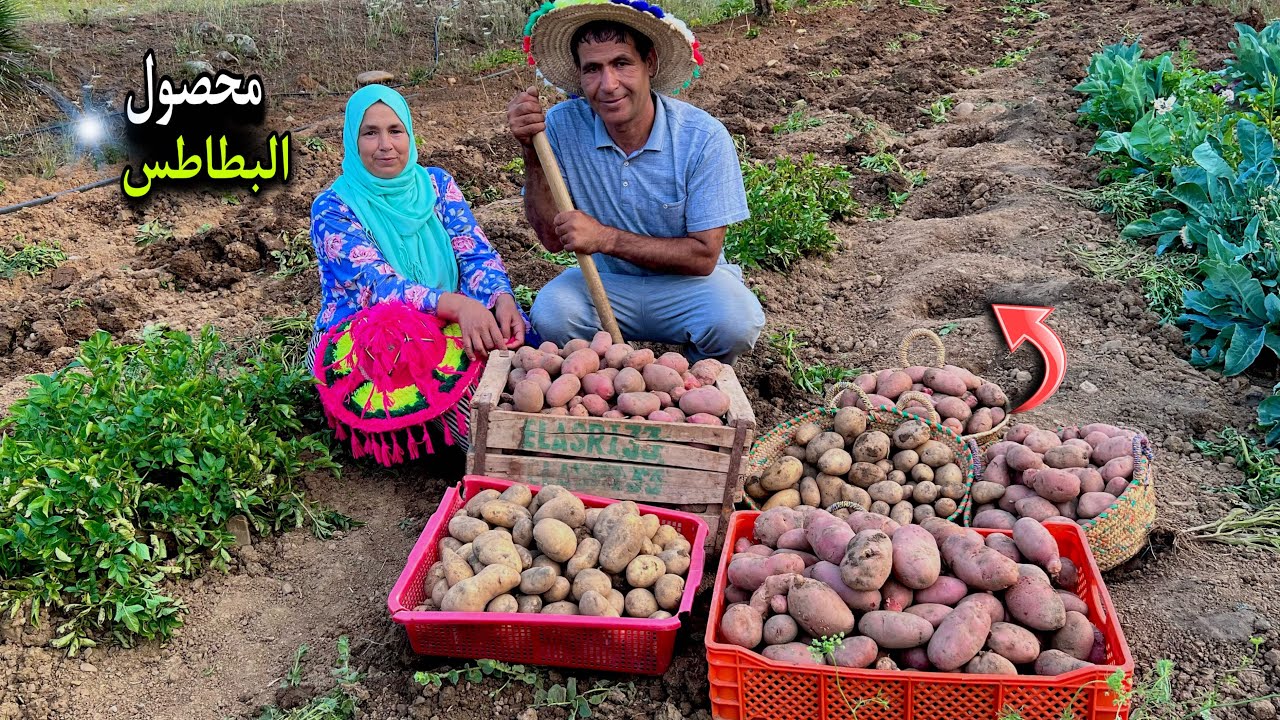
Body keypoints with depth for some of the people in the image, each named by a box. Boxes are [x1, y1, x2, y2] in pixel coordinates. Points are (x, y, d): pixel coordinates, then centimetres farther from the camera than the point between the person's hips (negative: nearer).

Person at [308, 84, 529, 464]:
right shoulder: (332, 208, -7)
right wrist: (456, 305, -40)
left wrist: (502, 299, -27)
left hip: (443, 330, 4)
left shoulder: (435, 183, 6)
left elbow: (477, 254, -2)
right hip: (357, 345, -3)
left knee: (506, 335, -27)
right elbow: (378, 284, -21)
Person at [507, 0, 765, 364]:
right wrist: (532, 150, -24)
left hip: (685, 284, -1)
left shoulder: (703, 138, -18)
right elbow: (552, 238, -10)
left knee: (736, 321, -31)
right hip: (603, 282, 1)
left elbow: (703, 256, -17)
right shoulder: (562, 126, -12)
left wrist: (606, 238, -28)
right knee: (550, 312, -29)